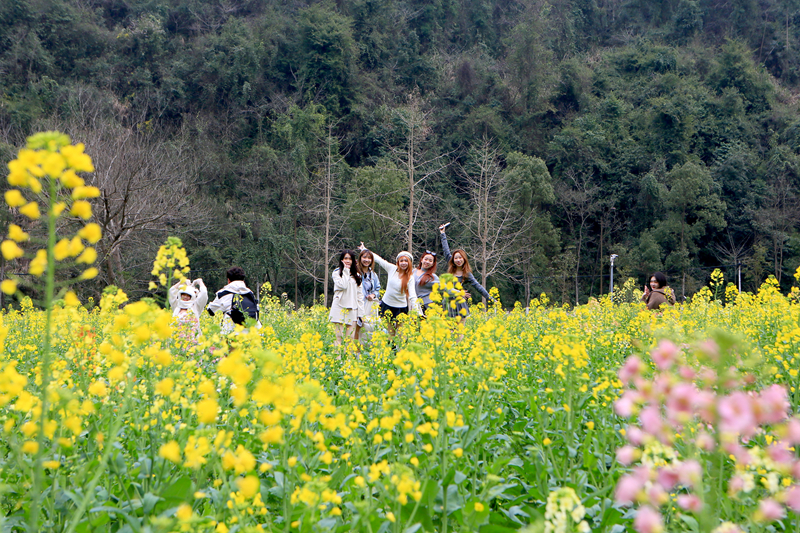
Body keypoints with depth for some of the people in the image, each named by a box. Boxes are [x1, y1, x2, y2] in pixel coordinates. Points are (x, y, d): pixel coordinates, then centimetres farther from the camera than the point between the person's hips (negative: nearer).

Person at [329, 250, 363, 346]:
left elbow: (360, 293, 14)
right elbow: (342, 285, -13)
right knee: (339, 337, -7)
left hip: (352, 309, 3)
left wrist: (361, 311, 6)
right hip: (339, 308, -3)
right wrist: (345, 271, -4)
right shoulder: (336, 273, 5)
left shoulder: (356, 275, 16)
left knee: (350, 337, -1)